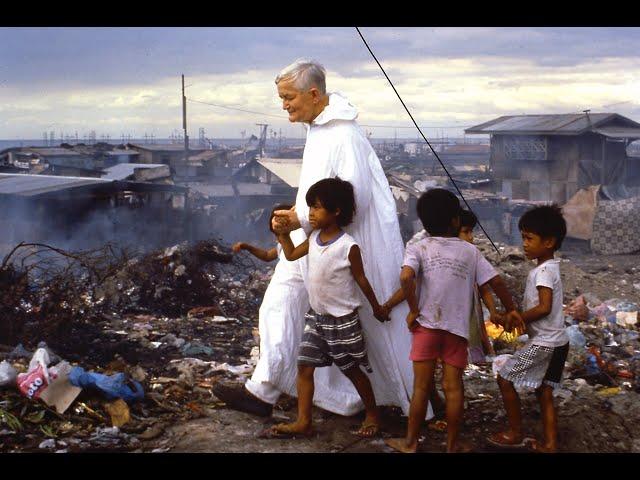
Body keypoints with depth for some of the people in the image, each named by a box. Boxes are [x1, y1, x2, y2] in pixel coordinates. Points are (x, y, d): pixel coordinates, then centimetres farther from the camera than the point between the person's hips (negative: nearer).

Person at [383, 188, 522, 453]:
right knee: (453, 387, 7)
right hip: (458, 328, 1)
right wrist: (511, 310, 15)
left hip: (427, 325, -1)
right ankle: (452, 445, 16)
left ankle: (411, 442, 16)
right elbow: (495, 281, 2)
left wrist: (413, 310, -10)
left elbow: (406, 277, -22)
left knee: (421, 387, 6)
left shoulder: (418, 248, -4)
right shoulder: (470, 251, 3)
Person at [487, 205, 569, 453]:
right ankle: (550, 445, 15)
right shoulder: (550, 268, 12)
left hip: (543, 343, -9)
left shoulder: (543, 271, -17)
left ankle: (515, 434, 12)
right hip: (557, 342, 9)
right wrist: (517, 318, 6)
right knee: (544, 392, 13)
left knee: (505, 378, 2)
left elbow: (544, 308, -25)